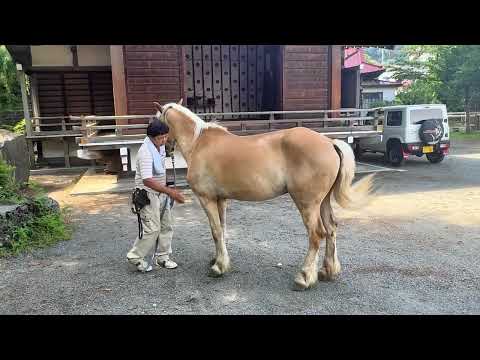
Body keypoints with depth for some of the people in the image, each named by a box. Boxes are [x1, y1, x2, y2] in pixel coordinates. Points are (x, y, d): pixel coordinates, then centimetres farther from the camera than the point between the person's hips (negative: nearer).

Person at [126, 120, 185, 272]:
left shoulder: (161, 146, 3)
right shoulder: (146, 152, -25)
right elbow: (147, 180, -33)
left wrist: (168, 189, 18)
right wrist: (170, 192, -34)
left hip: (161, 193, 9)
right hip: (148, 195, -9)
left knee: (167, 225, 12)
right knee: (152, 228, -6)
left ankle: (162, 256, 25)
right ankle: (135, 257, 14)